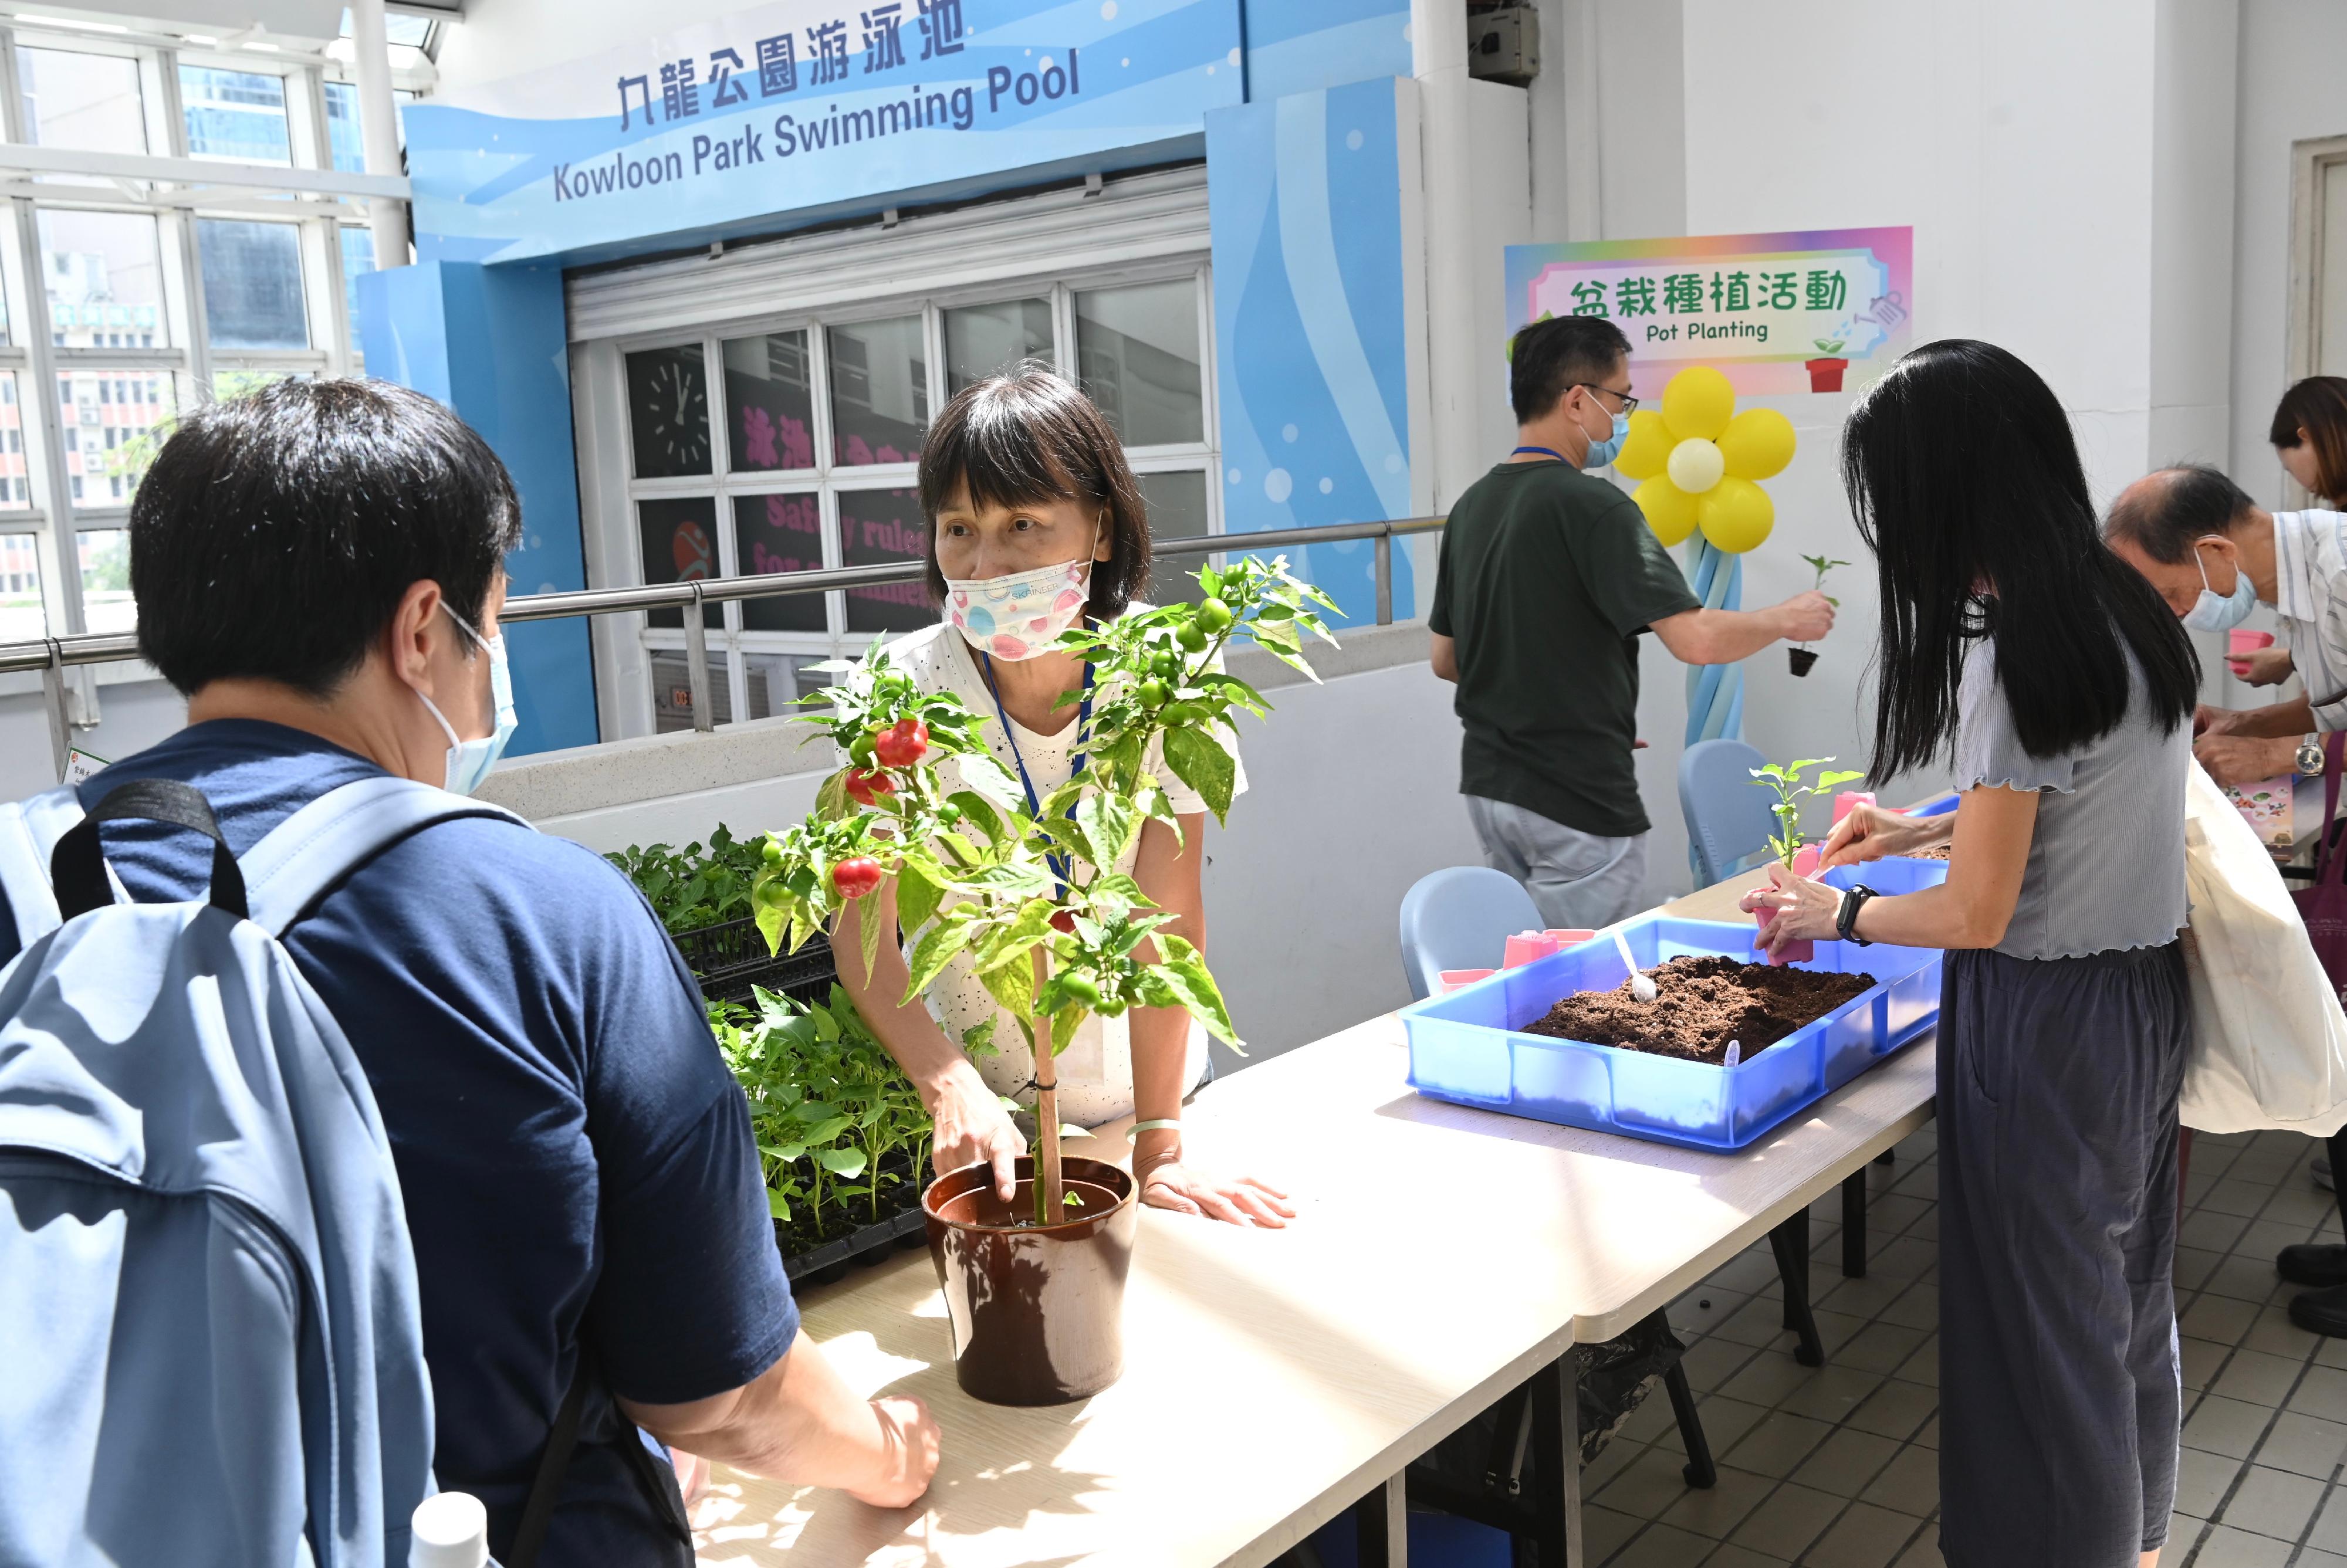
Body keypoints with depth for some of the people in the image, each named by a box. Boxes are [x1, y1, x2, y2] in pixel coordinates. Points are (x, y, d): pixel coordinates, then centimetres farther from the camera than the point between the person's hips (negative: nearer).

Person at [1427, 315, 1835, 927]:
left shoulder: (1472, 505, 7)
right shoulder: (1591, 506, -17)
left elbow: (1445, 658, 14)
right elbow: (1696, 639, -24)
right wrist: (1785, 619, -6)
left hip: (1489, 785, 8)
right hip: (1578, 804, -8)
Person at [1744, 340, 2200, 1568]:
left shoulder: (2011, 658, -24)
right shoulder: (2128, 608, 2)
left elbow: (1978, 916, -21)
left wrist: (1837, 913, -5)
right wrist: (1929, 826, 17)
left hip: (2044, 1022, -9)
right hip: (2143, 994, 9)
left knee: (2041, 1322, 8)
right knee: (2127, 1294, 24)